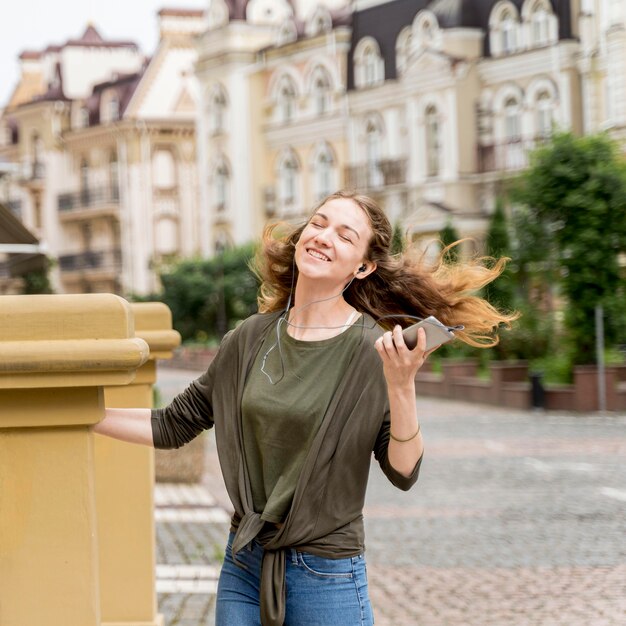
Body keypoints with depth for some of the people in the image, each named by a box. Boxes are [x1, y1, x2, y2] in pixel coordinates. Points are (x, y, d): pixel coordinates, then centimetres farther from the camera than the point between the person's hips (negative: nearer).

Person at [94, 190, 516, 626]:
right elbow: (173, 426, 10)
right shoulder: (252, 338, 2)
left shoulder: (376, 349, -10)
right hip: (243, 567, 4)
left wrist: (401, 386, -26)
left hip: (327, 577, -4)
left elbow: (403, 472, -12)